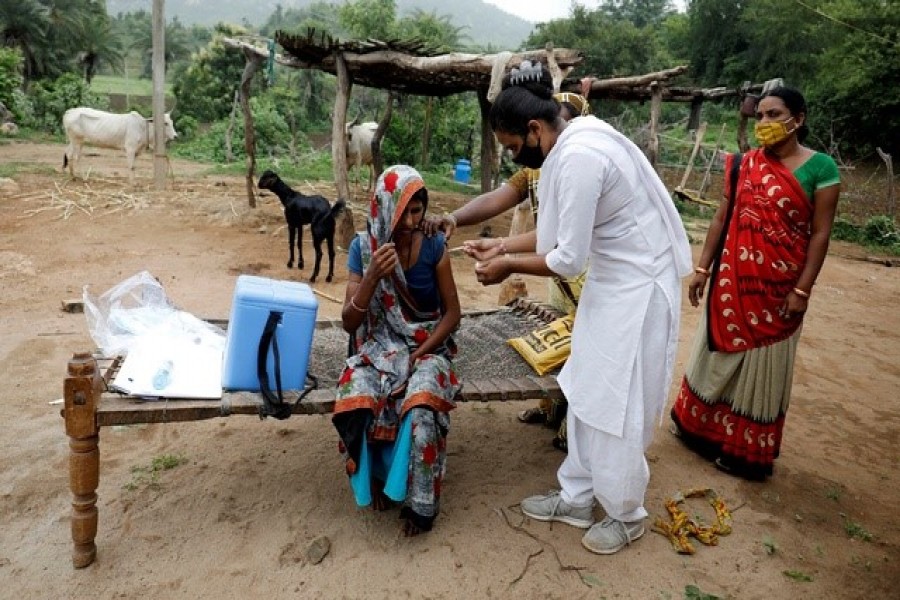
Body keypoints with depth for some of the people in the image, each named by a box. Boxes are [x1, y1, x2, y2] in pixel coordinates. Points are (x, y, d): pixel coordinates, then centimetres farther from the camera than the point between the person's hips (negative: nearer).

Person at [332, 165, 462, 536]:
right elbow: (349, 322, -7)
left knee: (420, 411, -31)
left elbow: (452, 313, 0)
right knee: (357, 404, -29)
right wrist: (373, 276, -23)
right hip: (379, 347, 1)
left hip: (427, 347, -1)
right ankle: (377, 476, 3)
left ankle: (420, 502, -7)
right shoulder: (363, 248, -5)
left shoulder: (434, 247, -6)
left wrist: (422, 352, -14)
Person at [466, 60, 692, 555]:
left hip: (638, 287, -10)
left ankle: (626, 514, 25)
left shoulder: (579, 159, -27)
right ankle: (577, 497, 32)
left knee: (618, 404, 3)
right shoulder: (571, 148, 3)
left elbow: (568, 259, -24)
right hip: (611, 281, 10)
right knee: (586, 393, 16)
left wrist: (509, 267, -10)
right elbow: (557, 231, 11)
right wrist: (502, 247, 5)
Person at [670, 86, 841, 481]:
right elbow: (722, 218, 6)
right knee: (719, 353, 15)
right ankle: (702, 427, 34)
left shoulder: (819, 167, -7)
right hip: (732, 279, 4)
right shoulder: (745, 163, 4)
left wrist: (802, 290, -13)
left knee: (761, 365, 8)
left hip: (778, 287, -3)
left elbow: (820, 234, -9)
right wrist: (703, 268, 4)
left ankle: (747, 450, 24)